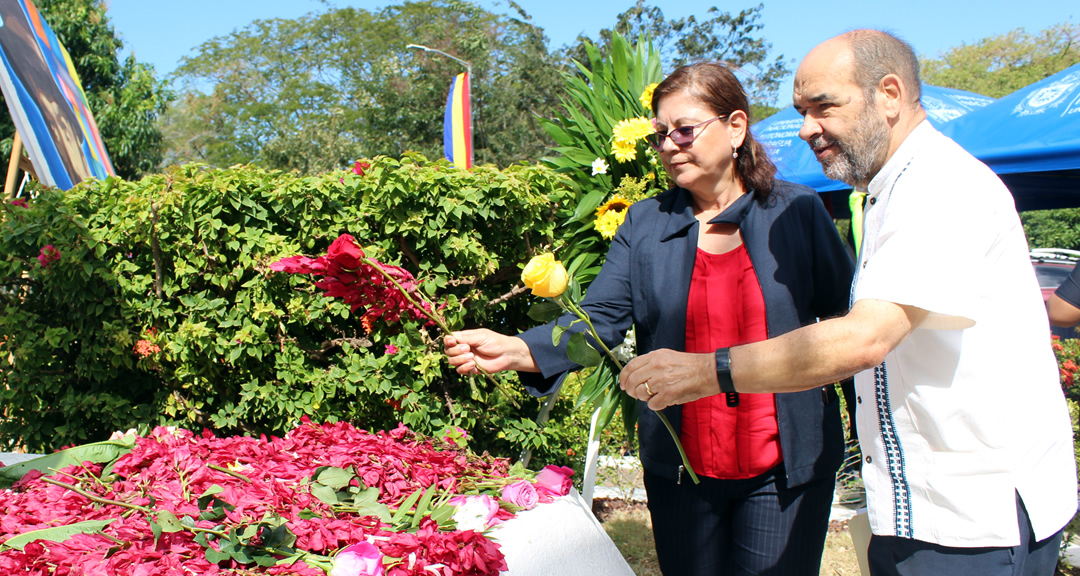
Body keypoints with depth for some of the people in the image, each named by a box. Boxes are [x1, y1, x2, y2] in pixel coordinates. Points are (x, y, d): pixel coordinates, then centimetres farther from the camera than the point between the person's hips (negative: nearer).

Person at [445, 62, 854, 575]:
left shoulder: (798, 211, 0)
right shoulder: (644, 224, 2)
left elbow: (848, 318, 6)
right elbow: (599, 318, -7)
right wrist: (514, 350, -22)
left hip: (785, 468, -1)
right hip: (681, 469, 2)